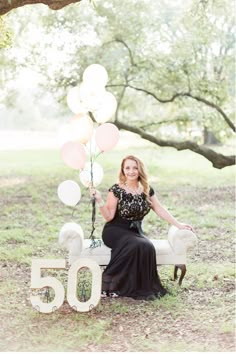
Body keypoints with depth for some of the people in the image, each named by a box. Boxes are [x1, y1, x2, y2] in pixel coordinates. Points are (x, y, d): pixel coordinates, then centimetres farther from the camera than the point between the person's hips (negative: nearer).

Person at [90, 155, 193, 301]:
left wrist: (178, 224, 8)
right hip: (116, 231, -4)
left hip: (135, 231, 4)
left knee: (148, 247, -30)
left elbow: (160, 209, 12)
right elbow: (109, 216, -8)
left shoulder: (147, 190, 6)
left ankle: (143, 288, -19)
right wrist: (99, 200, -22)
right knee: (137, 246, -34)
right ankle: (112, 285, -25)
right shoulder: (116, 190, -7)